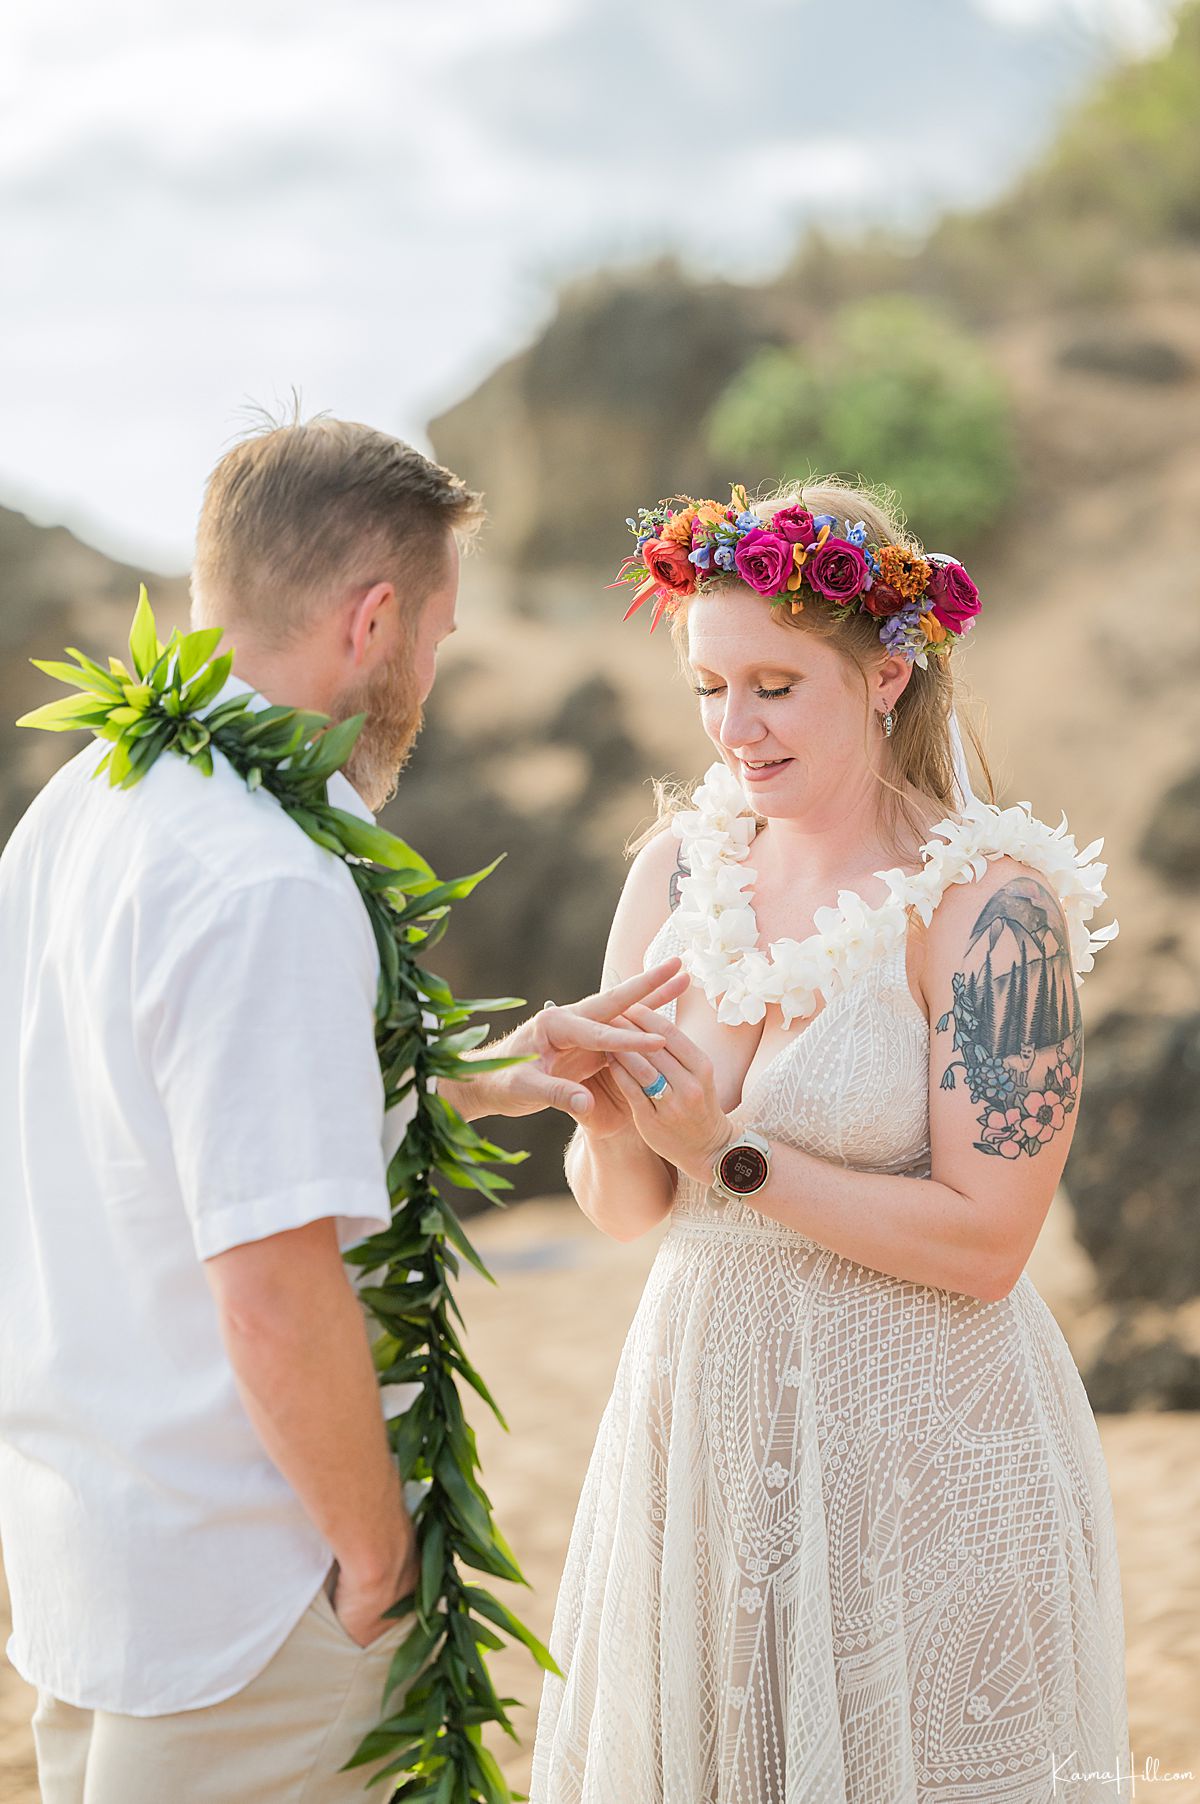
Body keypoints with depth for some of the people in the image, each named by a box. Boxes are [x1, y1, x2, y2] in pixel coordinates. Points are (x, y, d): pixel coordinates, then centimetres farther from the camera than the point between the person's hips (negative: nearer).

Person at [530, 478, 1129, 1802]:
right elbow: (622, 1210, 4)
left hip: (922, 1444, -5)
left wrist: (732, 1158, -19)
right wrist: (613, 1122, -17)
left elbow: (984, 1241, -17)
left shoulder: (990, 902, -13)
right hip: (698, 1422, 5)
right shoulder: (680, 867, 3)